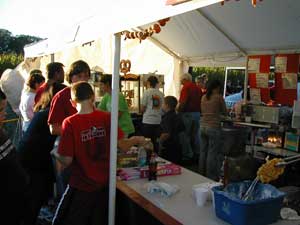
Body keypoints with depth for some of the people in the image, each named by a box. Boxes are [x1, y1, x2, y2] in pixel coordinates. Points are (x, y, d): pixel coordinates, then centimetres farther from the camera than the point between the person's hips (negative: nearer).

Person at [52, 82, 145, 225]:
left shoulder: (69, 123, -16)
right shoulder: (107, 118, -8)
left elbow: (67, 160, -15)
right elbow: (123, 146, -7)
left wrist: (55, 153, 6)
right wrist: (136, 140, 13)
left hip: (82, 187, -3)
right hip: (105, 184, 4)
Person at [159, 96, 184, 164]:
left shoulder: (167, 118, -18)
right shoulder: (176, 116, 9)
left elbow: (167, 134, -28)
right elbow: (182, 128, 23)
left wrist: (160, 141, -14)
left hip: (168, 148, -9)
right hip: (177, 145, 10)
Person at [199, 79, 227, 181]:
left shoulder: (203, 97, 7)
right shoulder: (219, 97, -7)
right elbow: (224, 111, 3)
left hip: (203, 126, 6)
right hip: (214, 127, -5)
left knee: (203, 152, 12)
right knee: (212, 153, 1)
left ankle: (202, 175, 21)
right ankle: (211, 176, 7)